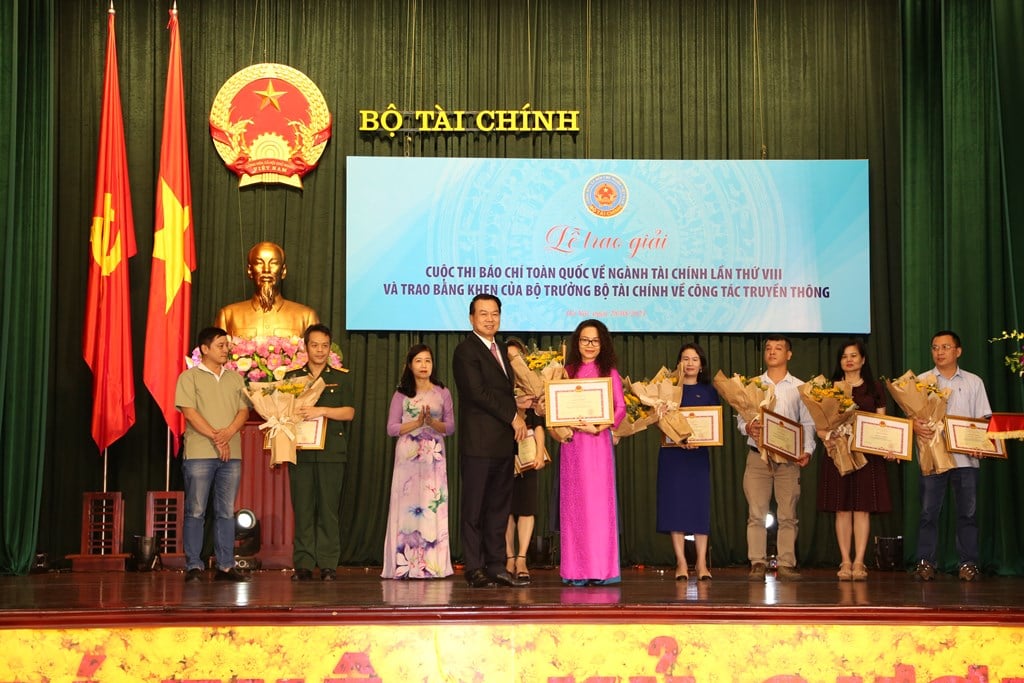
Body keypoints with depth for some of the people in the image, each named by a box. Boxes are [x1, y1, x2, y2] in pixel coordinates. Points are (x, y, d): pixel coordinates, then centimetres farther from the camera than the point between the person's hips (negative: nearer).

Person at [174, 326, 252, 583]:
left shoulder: (235, 378, 16)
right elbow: (189, 411, -8)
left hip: (231, 454, 4)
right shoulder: (189, 377, 2)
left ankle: (226, 566, 9)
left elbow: (244, 410, 9)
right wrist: (215, 438, -14)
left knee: (226, 512, 6)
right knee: (195, 511, -2)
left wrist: (228, 433, -11)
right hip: (199, 453, -4)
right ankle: (193, 566, 2)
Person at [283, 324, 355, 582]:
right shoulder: (292, 377, 15)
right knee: (302, 509, -1)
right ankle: (303, 564, 3)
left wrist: (321, 411, -12)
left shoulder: (341, 378, 11)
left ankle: (328, 564, 1)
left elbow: (349, 412, 1)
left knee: (329, 508, -3)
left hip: (331, 452, -1)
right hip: (300, 451, 1)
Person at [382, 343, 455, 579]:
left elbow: (450, 427, 5)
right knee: (407, 506, -3)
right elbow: (391, 428, 1)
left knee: (433, 507, -3)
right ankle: (405, 564, -2)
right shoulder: (401, 394, 6)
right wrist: (416, 422, -11)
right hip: (408, 457, 0)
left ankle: (432, 564, -2)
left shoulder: (442, 393, 8)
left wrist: (432, 422, -13)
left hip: (434, 458, 1)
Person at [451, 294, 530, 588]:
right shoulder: (466, 350, -7)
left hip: (503, 443, 8)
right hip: (479, 443, -8)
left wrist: (516, 413, 4)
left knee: (499, 507, 9)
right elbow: (478, 392, -16)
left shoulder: (499, 351, 20)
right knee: (474, 508, -2)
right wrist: (513, 416, -13)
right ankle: (475, 569, 2)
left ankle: (496, 567, 14)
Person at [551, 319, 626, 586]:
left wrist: (598, 427, -15)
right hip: (572, 443, 2)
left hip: (599, 442, -2)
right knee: (573, 503, 1)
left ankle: (600, 569, -1)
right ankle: (576, 569, 5)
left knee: (598, 502, -4)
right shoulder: (568, 371, 12)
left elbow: (620, 408, -2)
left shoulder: (609, 372, 6)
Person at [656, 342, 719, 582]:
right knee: (675, 505, -3)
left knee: (700, 505, -1)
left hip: (699, 454, 1)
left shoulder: (709, 391, 10)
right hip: (672, 452, -1)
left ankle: (702, 562, 3)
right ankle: (681, 562, 2)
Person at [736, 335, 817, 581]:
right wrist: (748, 428, -13)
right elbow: (740, 417, 9)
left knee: (787, 514, 0)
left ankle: (786, 565, 3)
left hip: (789, 458, 0)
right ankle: (757, 564, -1)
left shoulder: (799, 388, 9)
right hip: (757, 456, 0)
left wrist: (807, 451, -7)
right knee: (756, 513, -3)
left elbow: (808, 424, 7)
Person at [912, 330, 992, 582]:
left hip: (965, 457, 1)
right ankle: (925, 563, 4)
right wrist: (916, 425, -20)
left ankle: (968, 563, 8)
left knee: (967, 511, 1)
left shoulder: (974, 382, 11)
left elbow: (984, 419, 8)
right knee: (929, 511, -1)